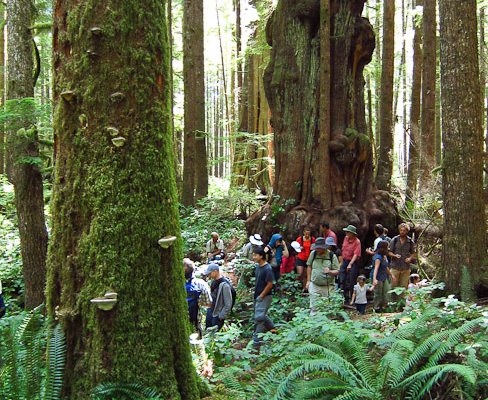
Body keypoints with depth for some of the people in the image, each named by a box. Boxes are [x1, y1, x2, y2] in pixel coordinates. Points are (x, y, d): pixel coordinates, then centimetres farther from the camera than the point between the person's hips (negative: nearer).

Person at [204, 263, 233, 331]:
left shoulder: (224, 285, -26)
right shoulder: (214, 280, 1)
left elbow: (228, 304, -23)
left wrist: (221, 316, -17)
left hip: (218, 315, -8)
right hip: (211, 311, 8)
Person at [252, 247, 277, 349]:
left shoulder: (267, 269, -20)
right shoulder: (258, 266, 7)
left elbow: (270, 284, -20)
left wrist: (261, 296, -17)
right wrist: (255, 291, 14)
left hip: (265, 297, -9)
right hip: (258, 296, 9)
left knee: (259, 317, -9)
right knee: (262, 315, 20)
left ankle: (257, 340, -2)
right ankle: (272, 328, 39)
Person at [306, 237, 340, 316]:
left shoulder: (332, 256, -4)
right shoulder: (313, 254, 2)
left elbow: (337, 271, -2)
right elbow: (309, 267, 14)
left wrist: (330, 272, -23)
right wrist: (308, 281, 12)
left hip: (328, 287, -2)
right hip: (314, 286, 2)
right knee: (314, 308, 1)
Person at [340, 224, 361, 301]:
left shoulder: (357, 242, -15)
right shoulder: (346, 238, 6)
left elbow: (356, 255, -23)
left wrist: (350, 264, -34)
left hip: (353, 263, -7)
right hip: (344, 261, 7)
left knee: (352, 282, -1)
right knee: (342, 280, 7)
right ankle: (345, 296, 18)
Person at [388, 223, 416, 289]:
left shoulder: (410, 242, 5)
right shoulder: (394, 240, 1)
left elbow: (413, 253, 15)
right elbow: (389, 252, 4)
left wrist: (410, 258, -6)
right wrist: (395, 255, -16)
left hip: (406, 267, 1)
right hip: (395, 267, -1)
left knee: (404, 286, 4)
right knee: (394, 285, -2)